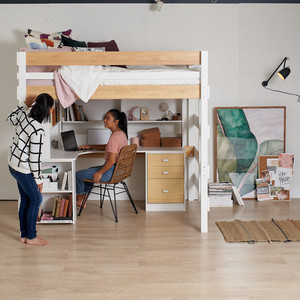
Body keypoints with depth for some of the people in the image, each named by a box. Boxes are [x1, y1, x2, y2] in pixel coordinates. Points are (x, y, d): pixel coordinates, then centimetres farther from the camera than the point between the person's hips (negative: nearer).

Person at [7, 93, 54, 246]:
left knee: (25, 199, 17)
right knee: (36, 199, 6)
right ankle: (31, 237, 17)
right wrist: (38, 179, -10)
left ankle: (24, 235, 27)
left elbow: (10, 119, 18)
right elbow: (34, 158, -22)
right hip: (23, 169, -9)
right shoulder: (38, 131, -28)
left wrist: (25, 104, 18)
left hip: (13, 163, 9)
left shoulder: (24, 114, -5)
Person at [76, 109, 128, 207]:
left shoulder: (114, 137, -25)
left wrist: (100, 173, -14)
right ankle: (84, 199, 29)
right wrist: (91, 146, 20)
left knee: (78, 174, 4)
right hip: (120, 169, 10)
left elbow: (111, 161, -27)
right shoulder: (122, 133, 6)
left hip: (111, 172, -10)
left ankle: (79, 200, 25)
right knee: (89, 170, 29)